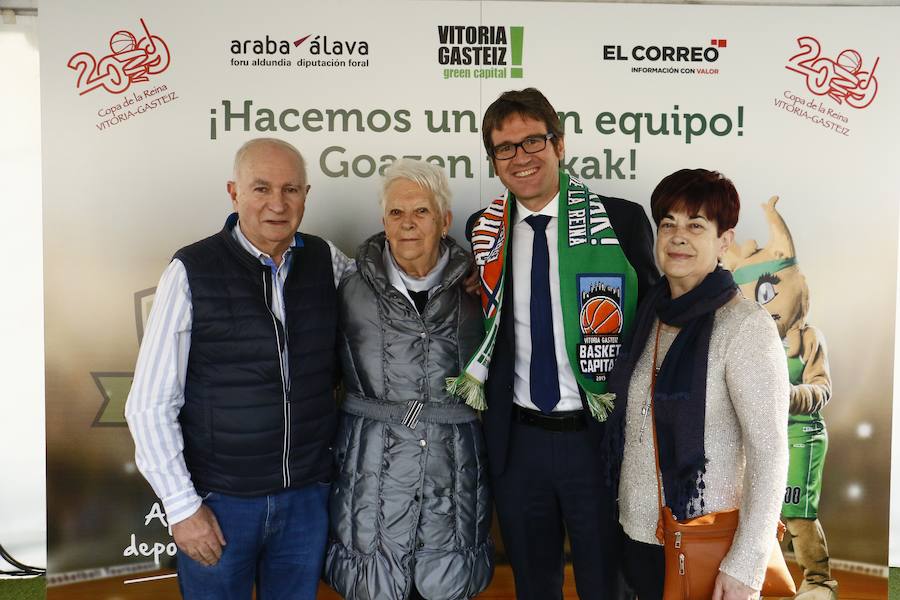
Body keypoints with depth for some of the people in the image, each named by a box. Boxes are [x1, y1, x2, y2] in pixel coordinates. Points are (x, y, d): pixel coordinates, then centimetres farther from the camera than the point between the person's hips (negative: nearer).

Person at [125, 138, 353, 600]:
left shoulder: (326, 261, -1)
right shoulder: (191, 272, -11)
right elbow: (150, 406, -8)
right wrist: (182, 506, -9)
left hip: (307, 494, 3)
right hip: (219, 500, -3)